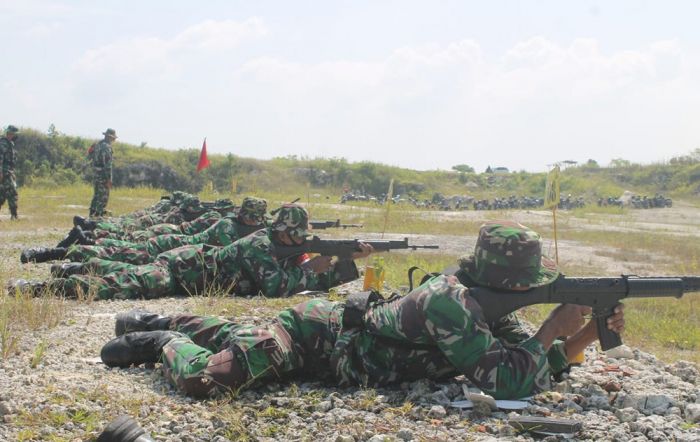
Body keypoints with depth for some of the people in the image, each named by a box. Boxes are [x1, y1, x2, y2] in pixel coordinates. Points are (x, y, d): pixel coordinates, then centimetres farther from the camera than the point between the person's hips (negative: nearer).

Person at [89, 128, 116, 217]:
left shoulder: (98, 145, 11)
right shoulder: (106, 147, -18)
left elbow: (91, 157, 18)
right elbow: (108, 164, -21)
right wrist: (109, 179, -21)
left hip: (96, 173, 9)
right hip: (103, 174, -9)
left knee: (97, 194, 18)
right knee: (103, 196, -3)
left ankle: (92, 213, 23)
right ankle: (100, 214, -3)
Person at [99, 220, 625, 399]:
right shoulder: (449, 302, -35)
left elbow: (537, 365, -3)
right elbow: (513, 383, -38)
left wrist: (587, 334, -18)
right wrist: (555, 327, -30)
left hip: (340, 322, 9)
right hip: (313, 331, -9)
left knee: (237, 338, 28)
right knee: (205, 378, -18)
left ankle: (159, 322, 47)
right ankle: (164, 342, 13)